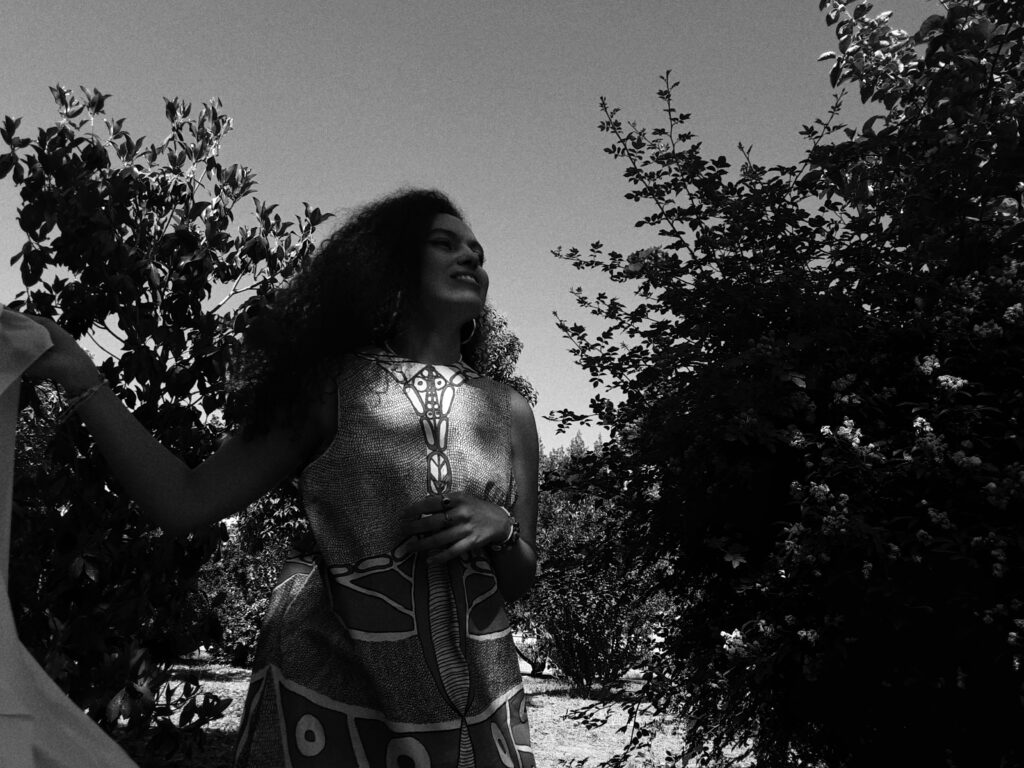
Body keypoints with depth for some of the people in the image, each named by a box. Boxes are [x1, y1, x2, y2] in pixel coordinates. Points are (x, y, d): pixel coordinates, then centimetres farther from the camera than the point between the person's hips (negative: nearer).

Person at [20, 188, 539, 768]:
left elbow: (519, 583, 8)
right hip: (326, 678, -2)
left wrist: (499, 528, -14)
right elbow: (184, 503, -8)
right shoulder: (328, 388, -5)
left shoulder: (509, 412, 2)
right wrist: (81, 377, -12)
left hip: (473, 696, 3)